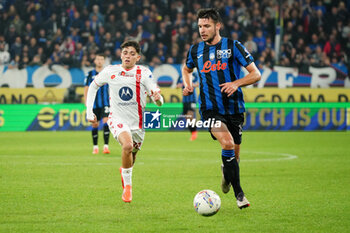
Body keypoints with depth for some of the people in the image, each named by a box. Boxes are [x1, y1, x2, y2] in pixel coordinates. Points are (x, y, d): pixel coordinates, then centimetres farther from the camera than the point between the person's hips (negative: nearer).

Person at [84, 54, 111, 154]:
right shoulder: (90, 74, 5)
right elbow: (86, 89, 5)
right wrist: (87, 103, -3)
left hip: (105, 103, -1)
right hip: (94, 104, 1)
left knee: (106, 122, -16)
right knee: (95, 124, 5)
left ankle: (106, 146, -17)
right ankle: (95, 147, 17)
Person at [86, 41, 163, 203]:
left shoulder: (143, 73, -7)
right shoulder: (110, 71, -2)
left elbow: (159, 102, -11)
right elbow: (93, 86, 15)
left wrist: (157, 98, -35)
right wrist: (89, 111, 8)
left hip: (137, 122, 1)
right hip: (117, 119, -1)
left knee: (131, 159, 14)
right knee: (127, 145, -30)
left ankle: (124, 171, 52)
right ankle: (127, 186, -14)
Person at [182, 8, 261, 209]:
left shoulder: (233, 46, -2)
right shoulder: (196, 50, 6)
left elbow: (256, 74, -3)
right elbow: (186, 69, 29)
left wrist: (236, 83, -20)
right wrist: (188, 85, 8)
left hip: (234, 108, 1)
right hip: (210, 109, 0)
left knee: (234, 154, 8)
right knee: (227, 143, -25)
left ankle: (226, 172, 47)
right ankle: (239, 194, -18)